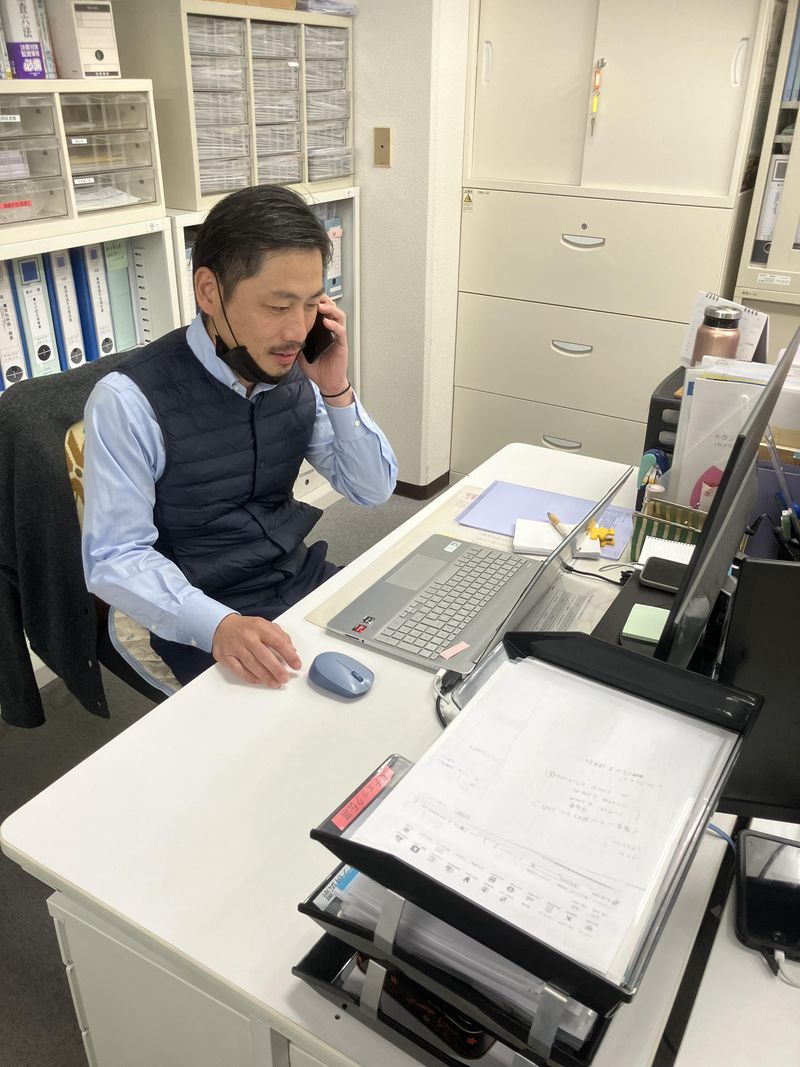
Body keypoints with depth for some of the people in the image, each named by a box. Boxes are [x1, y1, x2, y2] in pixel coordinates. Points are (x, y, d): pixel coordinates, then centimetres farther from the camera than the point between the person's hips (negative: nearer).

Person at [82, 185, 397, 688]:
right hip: (201, 621, -5)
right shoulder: (130, 400, -19)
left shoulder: (294, 373, -3)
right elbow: (115, 559, -17)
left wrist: (336, 390, -13)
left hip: (304, 578, 6)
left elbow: (374, 489, 3)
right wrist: (217, 625, -34)